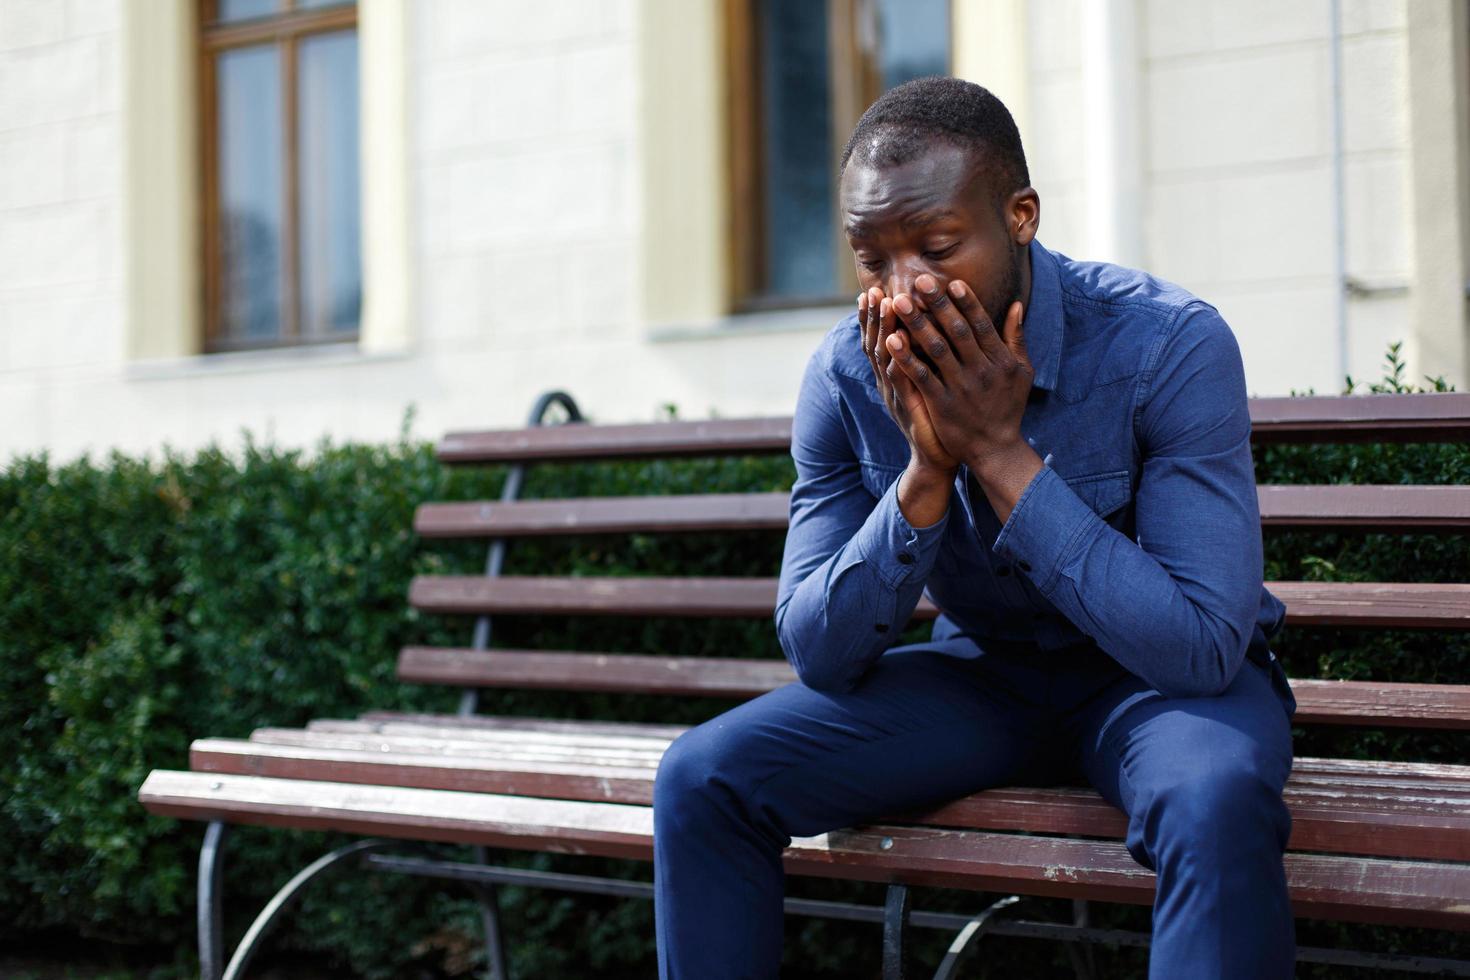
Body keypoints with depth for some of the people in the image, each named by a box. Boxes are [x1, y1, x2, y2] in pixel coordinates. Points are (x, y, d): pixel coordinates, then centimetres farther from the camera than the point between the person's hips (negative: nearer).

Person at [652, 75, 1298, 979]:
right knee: (703, 780, -16)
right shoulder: (845, 377, -12)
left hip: (1161, 674, -3)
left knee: (1214, 802, -38)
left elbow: (1203, 648, -29)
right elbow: (819, 655, -11)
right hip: (981, 673, 4)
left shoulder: (1171, 345, -24)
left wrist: (1001, 453, -32)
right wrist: (926, 470, -27)